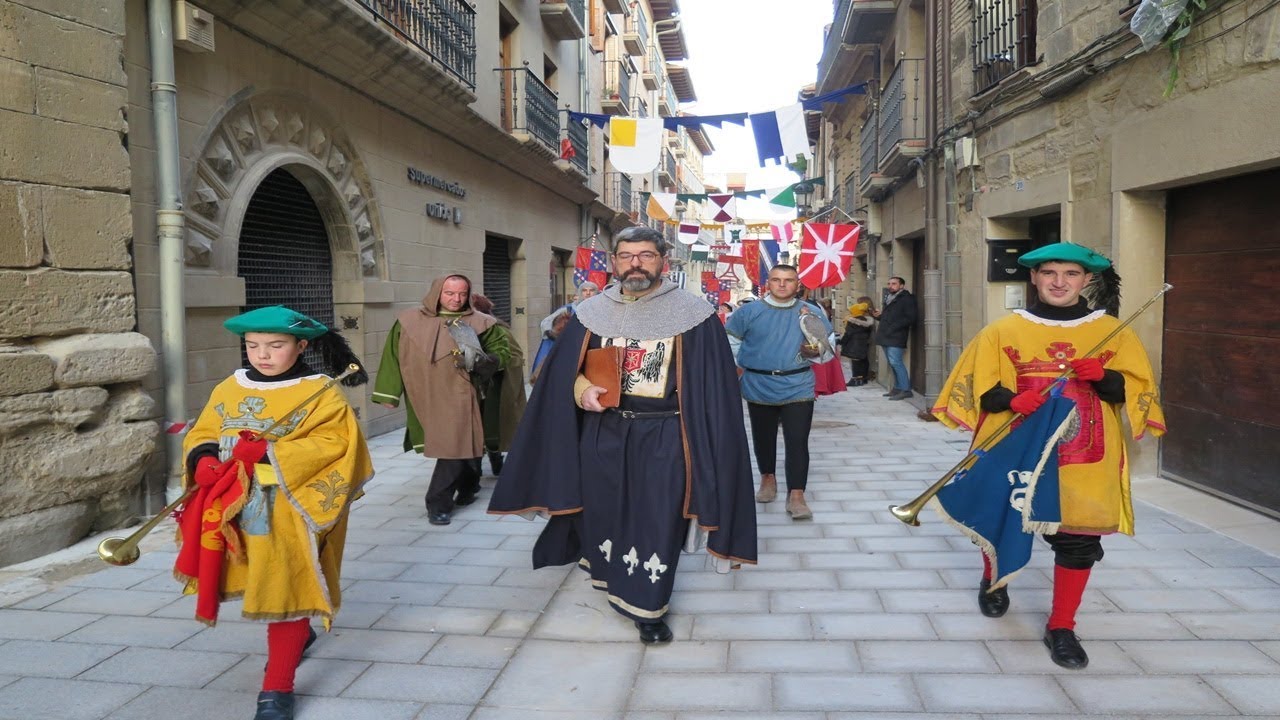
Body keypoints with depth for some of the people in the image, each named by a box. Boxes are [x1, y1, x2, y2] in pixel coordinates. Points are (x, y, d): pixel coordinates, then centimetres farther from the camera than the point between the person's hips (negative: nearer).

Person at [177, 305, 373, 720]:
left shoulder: (321, 394, -10)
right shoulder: (229, 389, 7)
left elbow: (333, 444, -19)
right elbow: (202, 433, 9)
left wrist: (269, 452, -26)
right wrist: (204, 459, -14)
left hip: (291, 511, -6)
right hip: (239, 509, 6)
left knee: (286, 589, -1)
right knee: (264, 587, 21)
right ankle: (299, 635, 49)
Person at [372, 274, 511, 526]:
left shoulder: (480, 323, 2)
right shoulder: (409, 322, 3)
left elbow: (503, 349, 10)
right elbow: (393, 355, 7)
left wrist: (486, 361, -11)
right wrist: (388, 392, 5)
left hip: (459, 396, 0)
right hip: (424, 397, 1)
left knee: (455, 446, -4)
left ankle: (439, 503, 10)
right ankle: (467, 489, 24)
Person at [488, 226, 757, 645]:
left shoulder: (694, 315, -4)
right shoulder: (591, 314, 4)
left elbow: (713, 382, -4)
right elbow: (563, 369, 8)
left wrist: (701, 445, -10)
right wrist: (582, 389, -14)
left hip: (662, 436, -3)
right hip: (602, 433, 3)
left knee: (655, 521, 2)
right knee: (604, 511, 15)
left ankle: (648, 607, 18)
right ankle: (611, 578, 39)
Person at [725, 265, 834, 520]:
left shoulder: (813, 313, 3)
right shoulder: (749, 312, 0)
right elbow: (729, 341, 6)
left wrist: (814, 350, -11)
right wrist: (735, 366, -1)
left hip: (798, 389, -1)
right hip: (759, 388, 1)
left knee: (797, 441, -8)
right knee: (763, 438, 15)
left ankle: (796, 495, -5)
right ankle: (768, 478, 38)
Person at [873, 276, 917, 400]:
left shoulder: (906, 299, -6)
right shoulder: (889, 299, 21)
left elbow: (910, 319, -13)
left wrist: (893, 327, -18)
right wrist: (878, 315, 7)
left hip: (896, 337, -9)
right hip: (886, 337, 9)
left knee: (895, 362, -14)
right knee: (892, 363, 11)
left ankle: (905, 389, -12)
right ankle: (897, 388, 18)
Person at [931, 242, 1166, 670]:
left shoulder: (1113, 333, 4)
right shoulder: (1003, 331, 0)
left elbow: (1138, 390, 5)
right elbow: (976, 387, -1)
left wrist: (1104, 378, -16)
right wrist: (1010, 399, -21)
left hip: (1086, 461, 1)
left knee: (1079, 539, 0)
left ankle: (1061, 627, 17)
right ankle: (993, 581, 46)